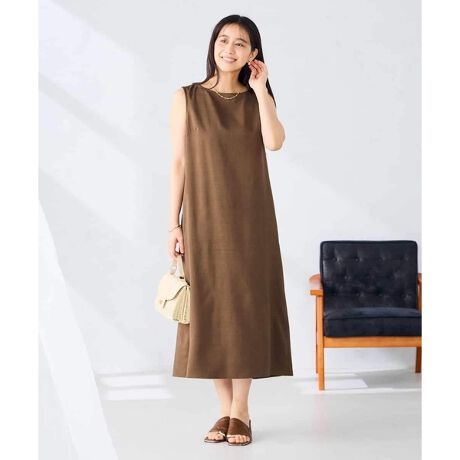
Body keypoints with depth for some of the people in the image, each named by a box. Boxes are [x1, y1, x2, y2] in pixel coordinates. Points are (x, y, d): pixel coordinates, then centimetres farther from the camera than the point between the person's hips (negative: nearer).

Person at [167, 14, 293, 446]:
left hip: (249, 217, 1)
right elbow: (178, 163, 1)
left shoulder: (257, 99, 7)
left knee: (245, 305, 0)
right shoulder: (187, 98, 3)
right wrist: (174, 223, -4)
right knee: (209, 307, 1)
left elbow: (275, 142, -14)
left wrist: (260, 88, -8)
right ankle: (227, 410, 13)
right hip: (204, 217, 0)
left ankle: (240, 411, 9)